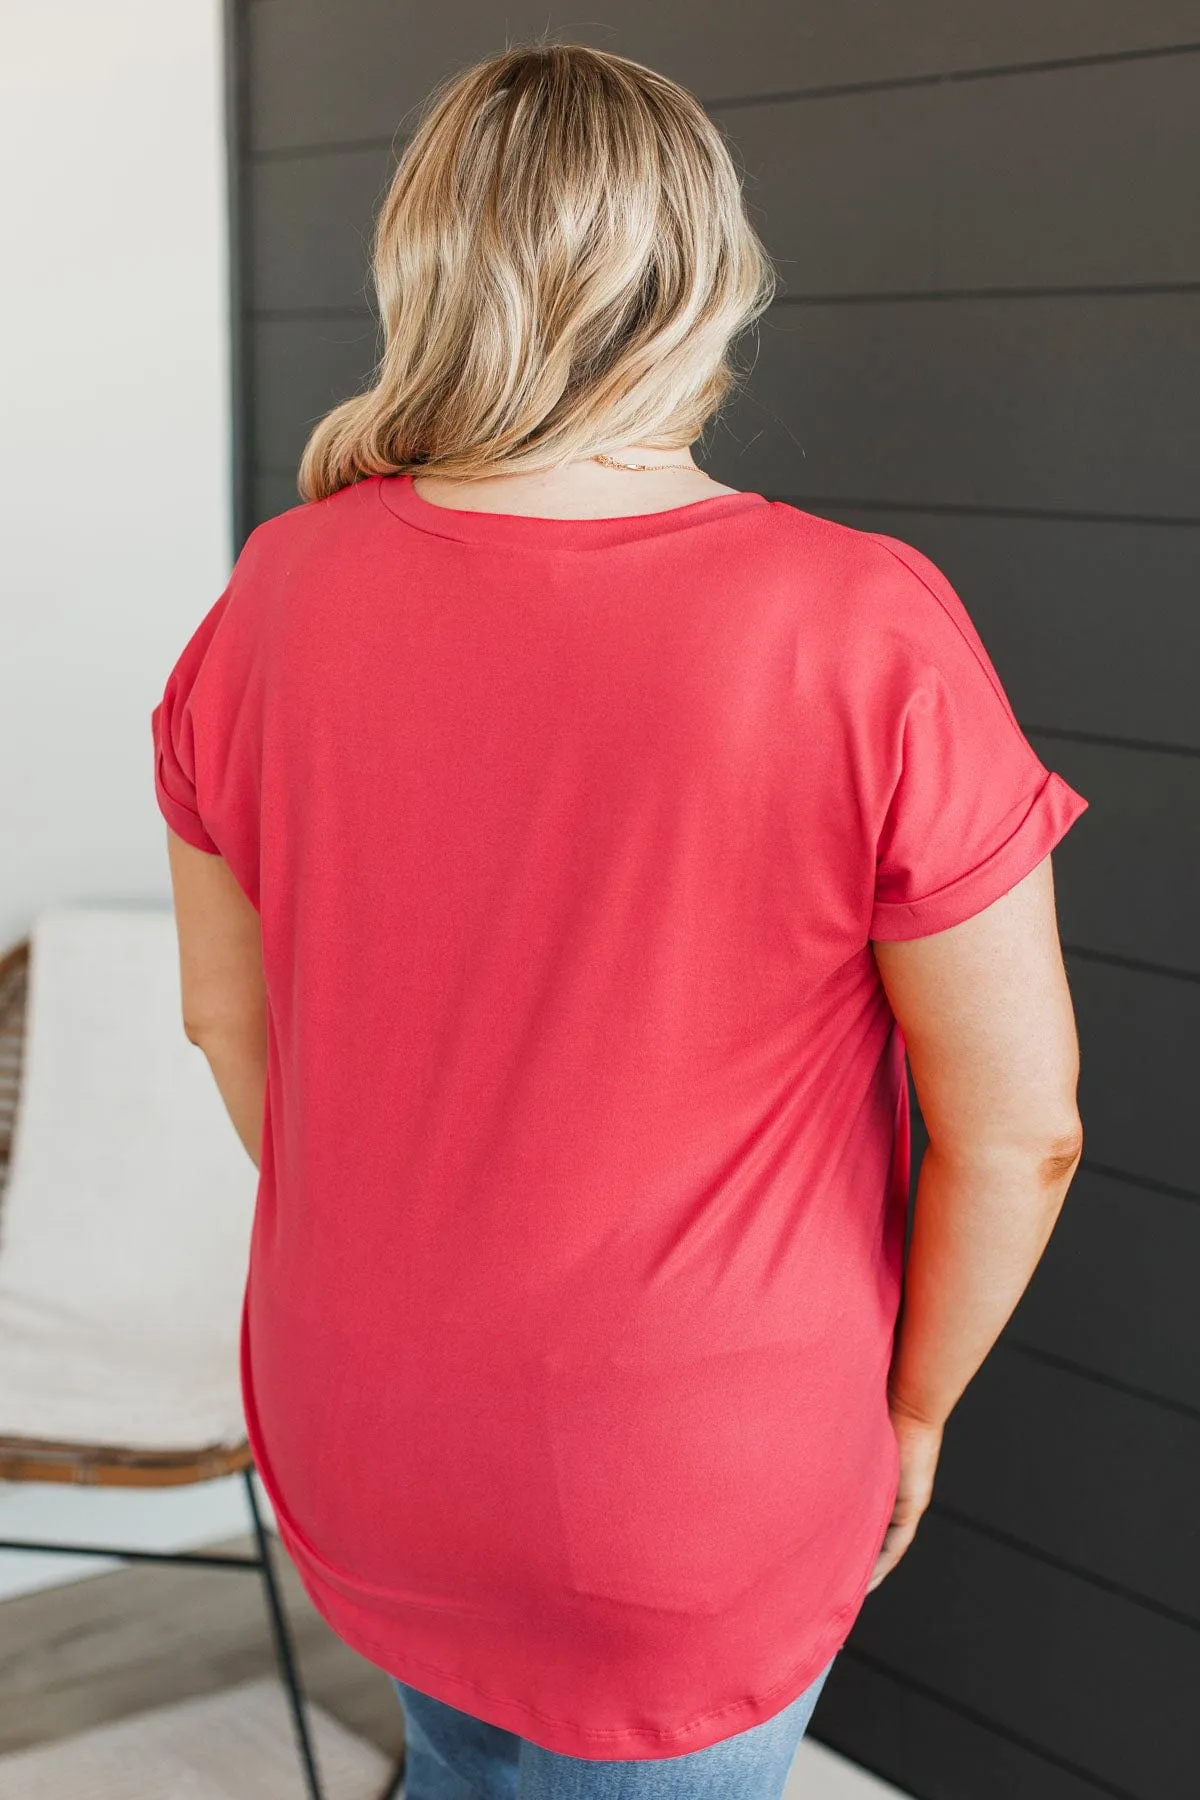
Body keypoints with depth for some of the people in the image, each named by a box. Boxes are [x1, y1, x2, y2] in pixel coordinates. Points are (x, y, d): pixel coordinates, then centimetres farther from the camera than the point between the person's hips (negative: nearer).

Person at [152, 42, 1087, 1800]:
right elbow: (1017, 1125, -17)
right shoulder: (869, 637, -24)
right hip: (695, 1517, -3)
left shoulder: (280, 598, -12)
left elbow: (225, 1008, 1)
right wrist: (911, 1404, 1)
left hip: (357, 1421, 4)